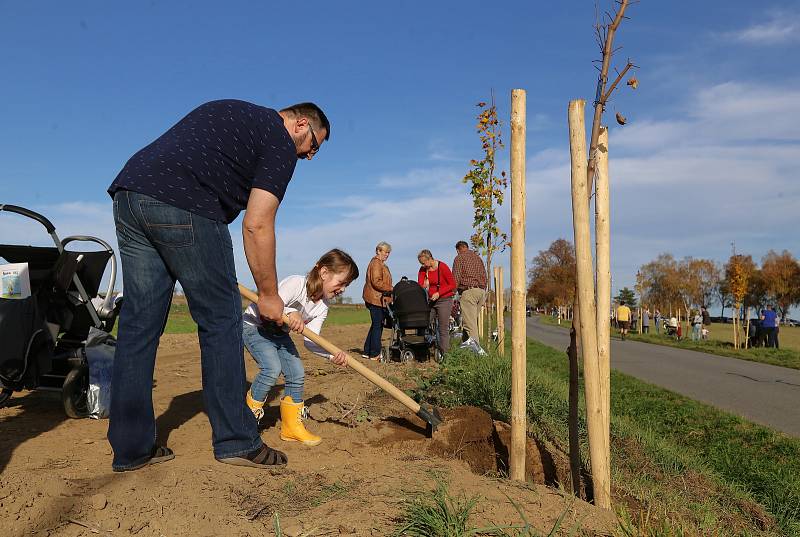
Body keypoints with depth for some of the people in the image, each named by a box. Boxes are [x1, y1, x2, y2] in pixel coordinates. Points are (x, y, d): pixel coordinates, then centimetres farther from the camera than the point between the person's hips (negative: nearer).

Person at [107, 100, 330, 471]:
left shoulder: (230, 112, 31)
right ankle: (235, 441, 9)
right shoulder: (280, 141, 5)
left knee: (139, 322, 9)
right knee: (220, 319, 2)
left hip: (128, 191, 9)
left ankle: (131, 448, 15)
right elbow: (257, 225, -3)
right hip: (183, 207, -8)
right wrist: (268, 294, 5)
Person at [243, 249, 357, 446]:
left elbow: (310, 340, -14)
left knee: (297, 373, -4)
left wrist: (333, 354, -31)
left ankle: (292, 426, 11)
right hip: (253, 325, -7)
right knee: (272, 368, -25)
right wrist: (290, 313, -55)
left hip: (278, 332, 7)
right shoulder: (295, 284, -30)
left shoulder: (323, 306, -8)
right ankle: (248, 416, -5)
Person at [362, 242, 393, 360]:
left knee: (376, 325, 15)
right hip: (377, 299, -11)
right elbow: (376, 282, -21)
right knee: (378, 326, -7)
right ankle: (375, 354, -2)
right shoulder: (376, 263, -11)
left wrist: (390, 289, 13)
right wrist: (391, 289, -19)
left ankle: (367, 352, 19)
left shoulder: (380, 264, 23)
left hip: (376, 299, 11)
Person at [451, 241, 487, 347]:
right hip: (481, 290, 7)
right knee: (473, 319, 12)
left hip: (468, 291, -7)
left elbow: (456, 278, -8)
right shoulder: (478, 257, 22)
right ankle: (466, 341, 13)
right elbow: (484, 277, 20)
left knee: (470, 321, -10)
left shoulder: (459, 258, 2)